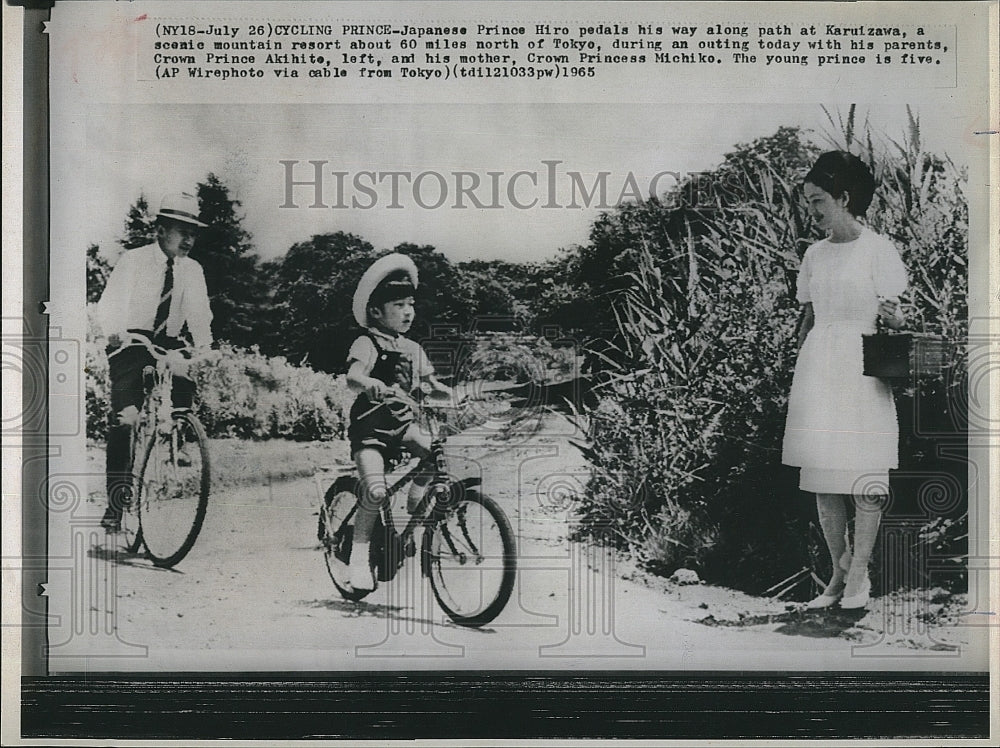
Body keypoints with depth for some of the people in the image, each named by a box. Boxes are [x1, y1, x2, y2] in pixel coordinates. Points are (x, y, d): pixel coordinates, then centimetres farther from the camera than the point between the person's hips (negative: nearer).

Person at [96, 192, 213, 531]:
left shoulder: (192, 270, 6)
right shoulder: (133, 261, -5)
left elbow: (198, 313, -4)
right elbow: (109, 305, -14)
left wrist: (204, 346, -23)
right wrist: (114, 332, -34)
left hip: (169, 345, 4)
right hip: (131, 343, -4)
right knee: (124, 416, -18)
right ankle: (116, 500, -17)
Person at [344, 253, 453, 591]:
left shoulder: (413, 349, 10)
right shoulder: (367, 344, -10)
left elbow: (429, 384, 9)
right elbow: (352, 377, -27)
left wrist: (446, 392, -12)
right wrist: (371, 383, -49)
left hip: (402, 422, 6)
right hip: (369, 424, -6)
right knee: (376, 490, -21)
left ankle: (415, 505, 5)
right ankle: (359, 557, -6)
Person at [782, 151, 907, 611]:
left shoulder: (877, 249, -3)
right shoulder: (814, 255, 13)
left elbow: (894, 319, -3)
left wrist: (892, 317, -23)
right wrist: (802, 367, 14)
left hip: (862, 370, -5)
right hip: (817, 370, 6)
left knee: (863, 476, -3)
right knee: (821, 478, 4)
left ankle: (858, 574, 4)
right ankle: (839, 573, 13)